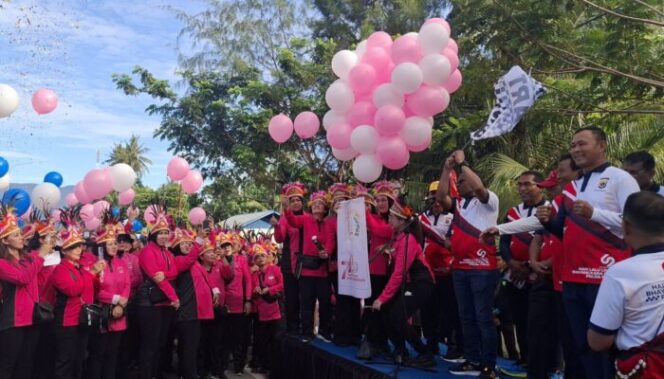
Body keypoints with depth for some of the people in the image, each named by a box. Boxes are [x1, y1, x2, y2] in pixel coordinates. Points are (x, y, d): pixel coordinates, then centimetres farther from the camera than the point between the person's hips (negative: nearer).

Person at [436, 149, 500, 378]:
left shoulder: (488, 201, -3)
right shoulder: (458, 204, 15)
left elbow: (478, 187, -22)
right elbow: (440, 196, 2)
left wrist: (461, 163, -12)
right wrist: (447, 169, 1)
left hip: (483, 269, -7)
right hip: (459, 268, 7)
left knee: (484, 319, -2)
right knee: (466, 317, 13)